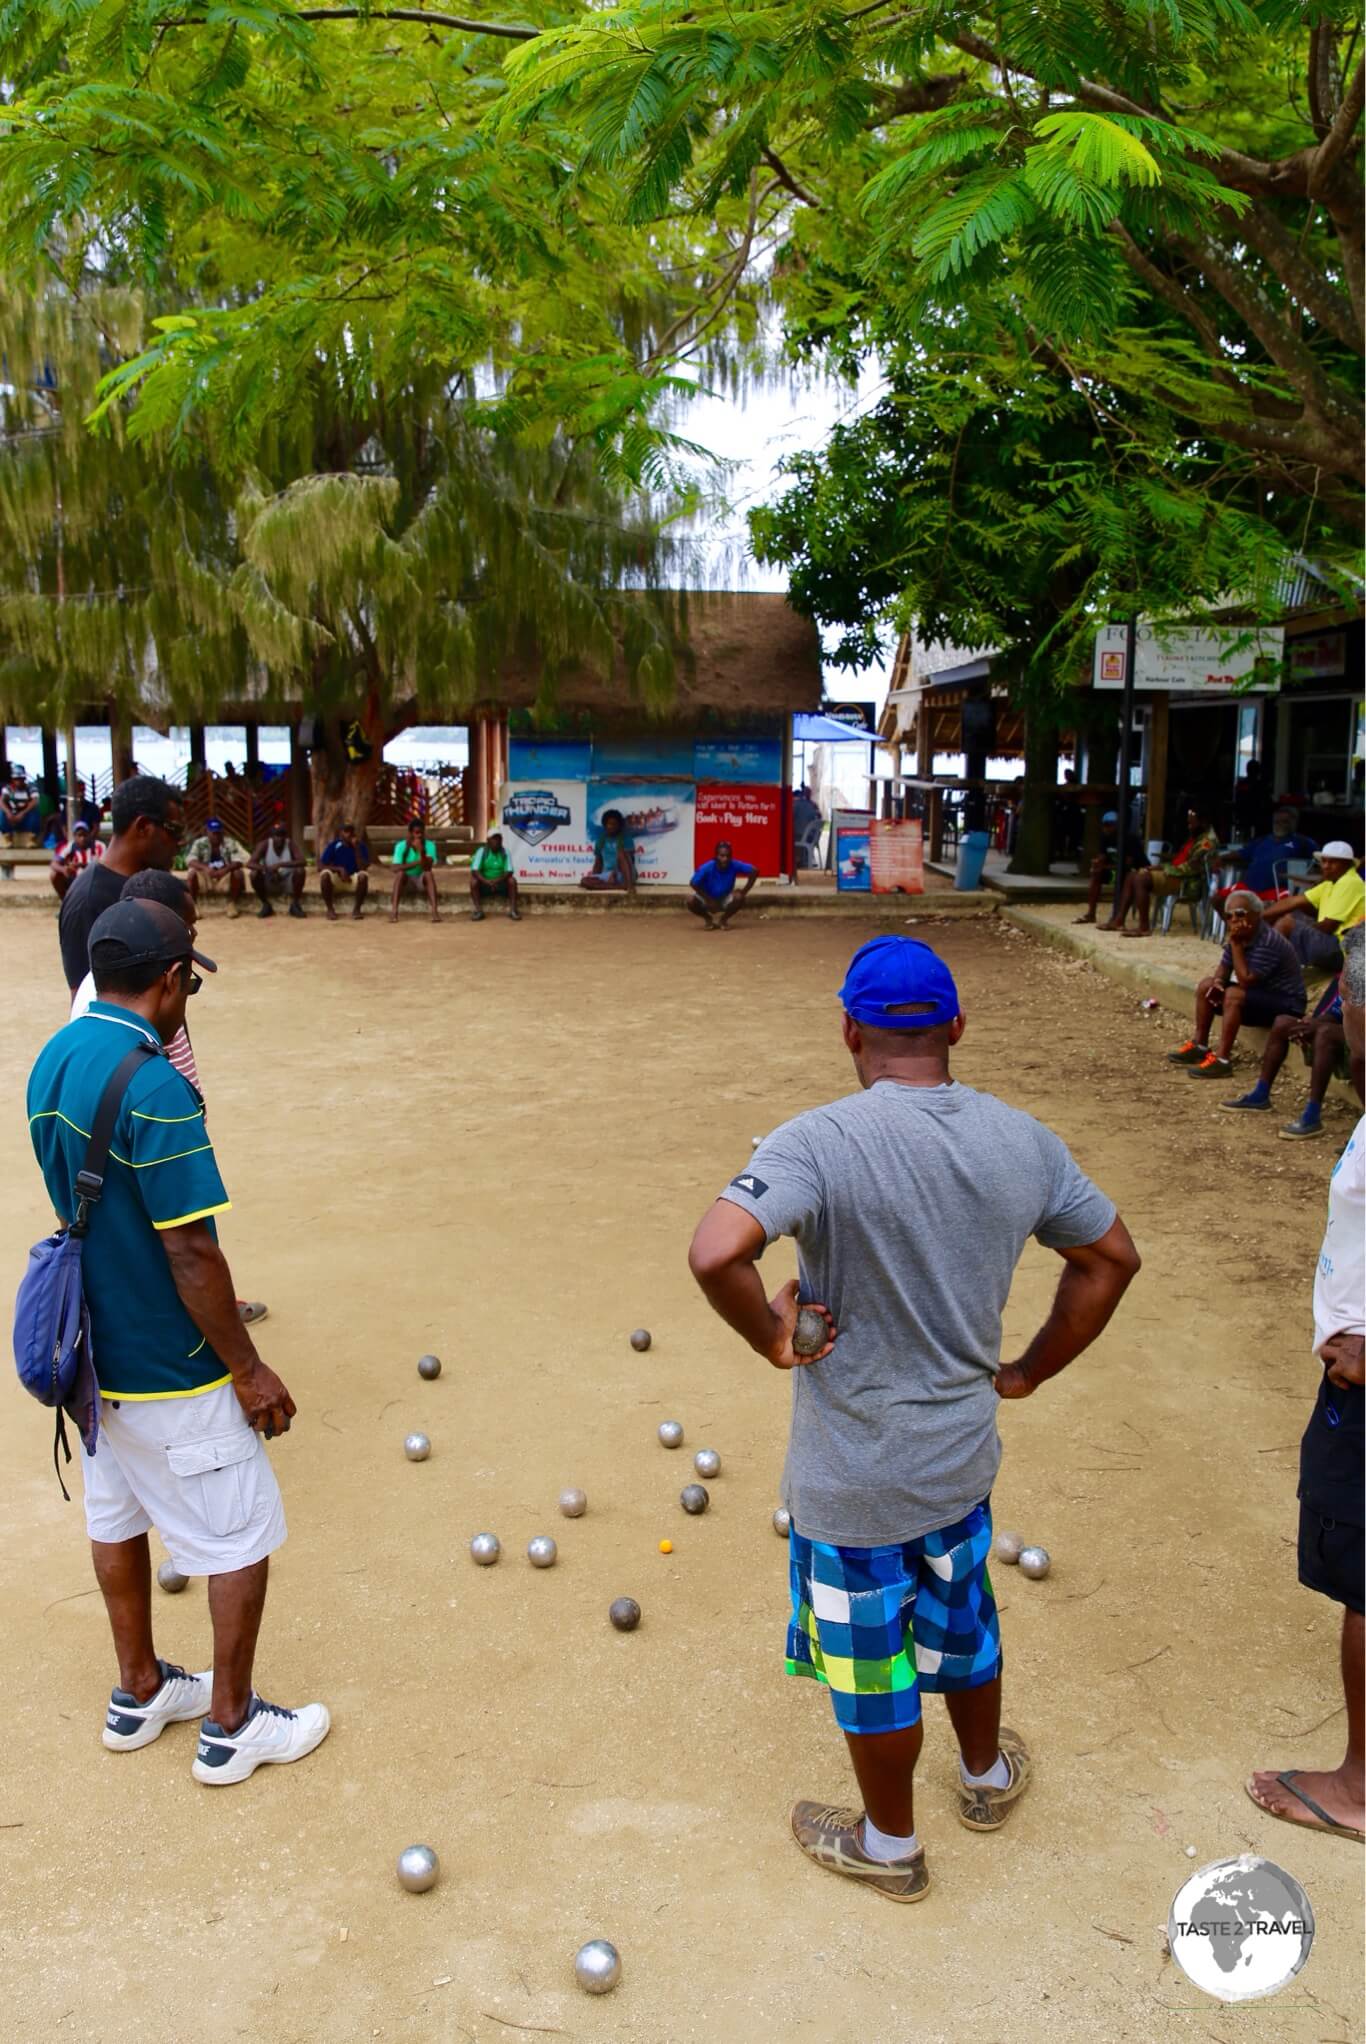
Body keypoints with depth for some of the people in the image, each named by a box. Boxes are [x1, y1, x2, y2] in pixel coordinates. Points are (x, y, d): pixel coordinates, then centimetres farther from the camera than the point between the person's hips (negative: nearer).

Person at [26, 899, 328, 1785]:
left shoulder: (53, 1062, 0)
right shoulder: (154, 1088, -27)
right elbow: (191, 1255, -26)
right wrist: (249, 1370, -16)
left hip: (91, 1347, 9)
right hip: (169, 1372, -9)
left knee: (117, 1518, 22)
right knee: (242, 1538, 8)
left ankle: (140, 1692, 39)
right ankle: (230, 1725, 21)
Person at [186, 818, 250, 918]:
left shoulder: (230, 843, -12)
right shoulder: (199, 843, -10)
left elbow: (239, 861, -25)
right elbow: (191, 861, -24)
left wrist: (224, 870, -44)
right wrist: (205, 868, -45)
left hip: (225, 876, 0)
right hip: (206, 877, 0)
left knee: (238, 872, -30)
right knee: (193, 873, -29)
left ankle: (232, 904, -12)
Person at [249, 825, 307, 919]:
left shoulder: (290, 844, -15)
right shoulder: (264, 844, -13)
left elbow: (303, 862, -30)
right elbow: (250, 864, -22)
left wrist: (280, 864, -39)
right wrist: (268, 870, -39)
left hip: (288, 881, -1)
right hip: (269, 882, 1)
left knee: (300, 870, -29)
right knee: (254, 874, -27)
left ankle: (295, 904, -11)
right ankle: (266, 905, -6)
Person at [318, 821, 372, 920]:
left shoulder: (361, 846, -9)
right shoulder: (333, 846, -9)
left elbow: (363, 867, -21)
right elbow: (320, 866, -13)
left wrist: (356, 848, -27)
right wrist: (339, 869, -26)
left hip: (354, 878, 0)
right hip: (337, 878, 0)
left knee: (363, 875, -34)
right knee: (325, 874, -32)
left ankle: (356, 909, -19)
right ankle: (330, 909, -20)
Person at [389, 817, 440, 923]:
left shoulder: (429, 845, -14)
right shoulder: (401, 846, -14)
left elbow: (427, 867, -28)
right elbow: (395, 868, -25)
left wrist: (421, 851, -43)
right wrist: (417, 862, -29)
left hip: (422, 879, 1)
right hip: (406, 880, 0)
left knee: (429, 873, -31)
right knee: (400, 873, -32)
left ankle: (434, 911, -40)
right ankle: (393, 911, -38)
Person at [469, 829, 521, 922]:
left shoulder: (505, 852, -5)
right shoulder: (481, 851, -9)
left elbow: (509, 872, -13)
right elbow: (474, 871, -19)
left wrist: (497, 880, -30)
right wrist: (486, 881, -34)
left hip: (501, 884, 1)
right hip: (484, 884, -1)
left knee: (512, 880, -26)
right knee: (473, 881, -28)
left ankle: (513, 910, -23)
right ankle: (478, 910, -24)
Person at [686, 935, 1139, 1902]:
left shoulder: (820, 1142, -25)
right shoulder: (1024, 1141, -7)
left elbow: (715, 1253, -40)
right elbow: (1113, 1258, 5)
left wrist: (773, 1338, -21)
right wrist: (1030, 1370, 12)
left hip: (854, 1481, -5)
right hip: (963, 1456, 5)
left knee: (873, 1662, 18)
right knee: (962, 1623, 30)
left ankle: (889, 1845, 41)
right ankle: (988, 1776, 55)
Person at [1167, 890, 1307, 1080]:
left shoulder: (1268, 942, -28)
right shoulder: (1240, 936, -1)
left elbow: (1246, 981, -30)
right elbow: (1223, 968, 8)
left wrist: (1236, 944, -29)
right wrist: (1217, 982, -15)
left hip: (1287, 1004, -10)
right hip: (1259, 993, 10)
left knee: (1234, 995, -32)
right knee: (1206, 986, 7)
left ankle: (1222, 1060, -30)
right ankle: (1199, 1046, 10)